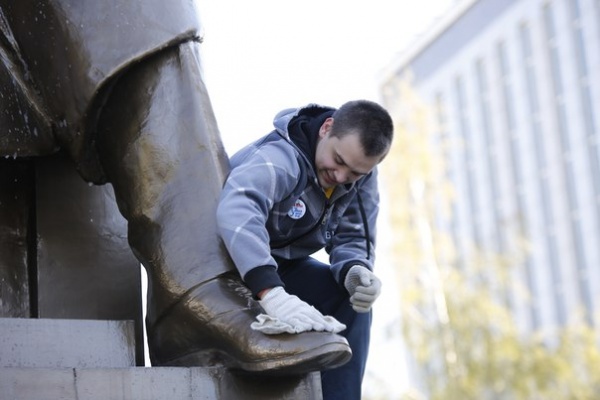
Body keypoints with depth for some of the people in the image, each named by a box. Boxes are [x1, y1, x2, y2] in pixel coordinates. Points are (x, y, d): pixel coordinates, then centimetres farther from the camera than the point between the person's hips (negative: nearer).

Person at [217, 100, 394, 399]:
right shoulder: (281, 157, -34)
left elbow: (353, 239, -8)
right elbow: (236, 210, -52)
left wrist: (354, 270, -34)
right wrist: (272, 294, -64)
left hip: (280, 266, 7)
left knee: (351, 298, -14)